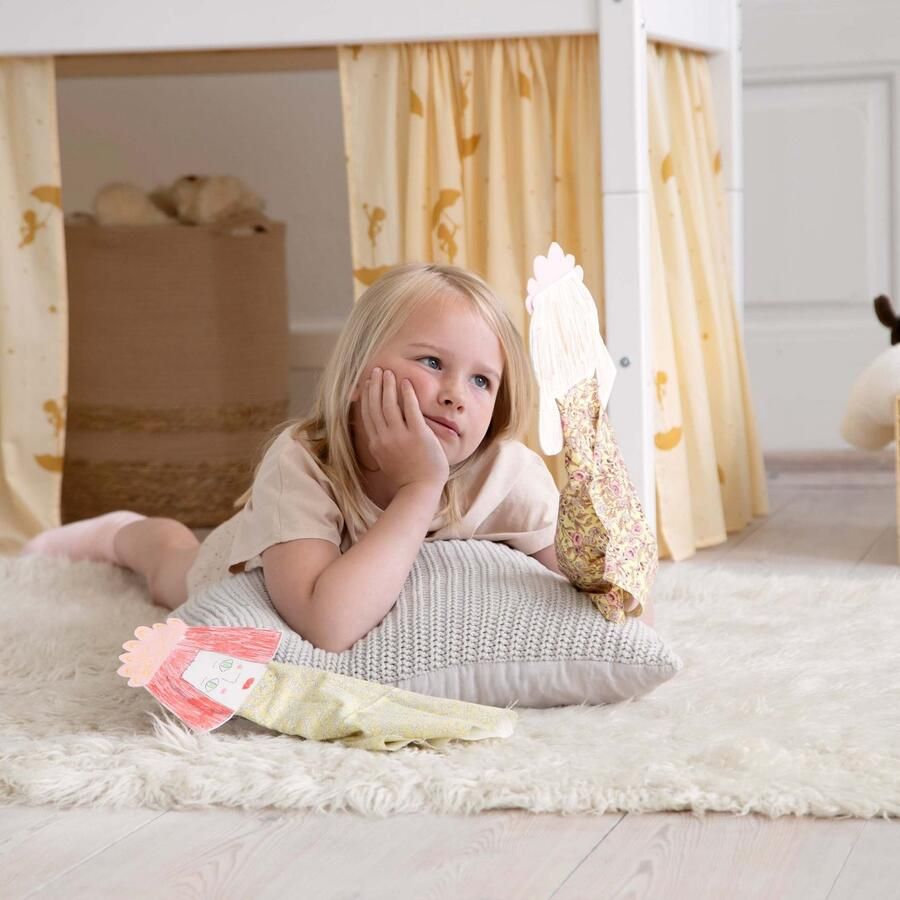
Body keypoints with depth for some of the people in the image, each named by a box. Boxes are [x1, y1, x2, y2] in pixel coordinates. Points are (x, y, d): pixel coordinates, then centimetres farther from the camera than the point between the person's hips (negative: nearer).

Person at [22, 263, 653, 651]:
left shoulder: (509, 475, -40)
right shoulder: (299, 465, -46)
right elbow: (329, 627, -62)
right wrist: (421, 488, -58)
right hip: (258, 573, -2)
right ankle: (121, 533, 61)